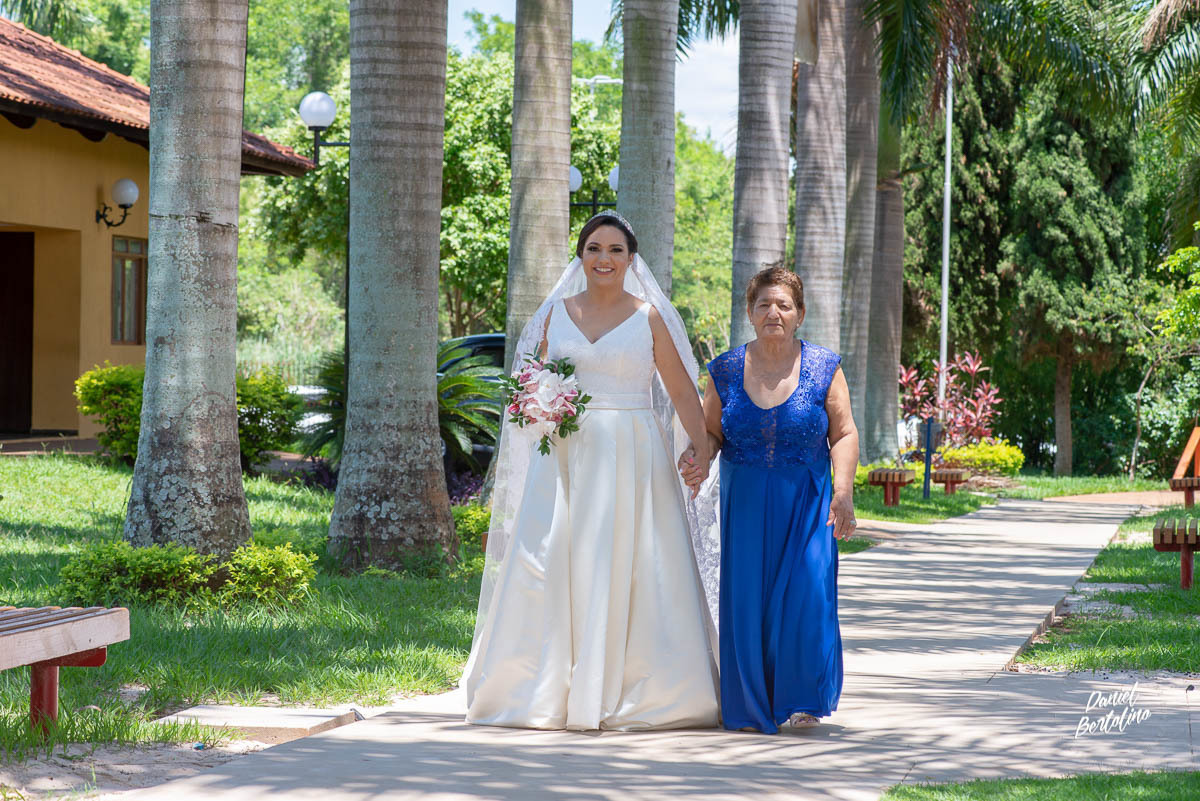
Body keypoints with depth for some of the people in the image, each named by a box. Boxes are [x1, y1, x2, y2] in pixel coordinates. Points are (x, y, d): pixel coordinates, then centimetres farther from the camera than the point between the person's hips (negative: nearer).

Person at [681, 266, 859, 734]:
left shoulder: (824, 368, 1)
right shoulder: (726, 371, 3)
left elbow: (844, 435, 0)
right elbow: (711, 432, 9)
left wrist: (843, 493, -11)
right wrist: (698, 458, -14)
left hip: (807, 504, -1)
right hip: (745, 503, 1)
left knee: (804, 595, -9)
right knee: (746, 599, -3)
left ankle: (802, 700, 4)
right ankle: (751, 705, 8)